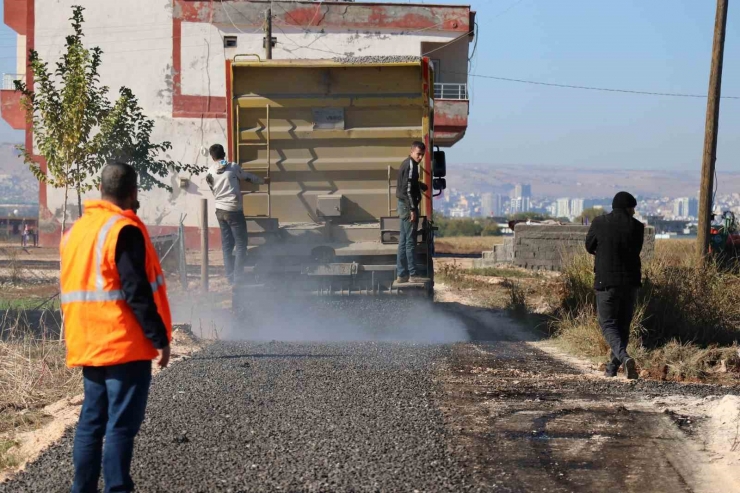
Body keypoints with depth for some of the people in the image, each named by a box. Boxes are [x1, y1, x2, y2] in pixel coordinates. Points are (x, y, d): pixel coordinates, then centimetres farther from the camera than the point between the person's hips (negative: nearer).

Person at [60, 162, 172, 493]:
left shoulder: (75, 231, 13)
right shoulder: (124, 230, -13)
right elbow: (137, 293, -18)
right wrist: (160, 338, -14)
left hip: (89, 346, 8)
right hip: (125, 345, -8)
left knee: (91, 421, 12)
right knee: (121, 425, -5)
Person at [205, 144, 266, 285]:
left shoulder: (210, 172, 3)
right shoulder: (233, 167, -6)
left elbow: (213, 191, 14)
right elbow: (248, 177, 10)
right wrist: (262, 181, 28)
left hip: (220, 211, 5)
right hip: (234, 211, -5)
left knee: (227, 245, 11)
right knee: (241, 244, 1)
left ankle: (230, 277, 12)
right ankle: (238, 277, -3)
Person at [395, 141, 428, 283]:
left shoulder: (407, 164, 16)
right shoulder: (411, 165, -14)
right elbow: (407, 189, -20)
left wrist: (424, 187, 41)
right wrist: (412, 209, -21)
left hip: (404, 206, 10)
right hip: (408, 206, -10)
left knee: (403, 241, 11)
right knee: (410, 241, -7)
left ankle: (401, 274, 13)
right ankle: (412, 274, -5)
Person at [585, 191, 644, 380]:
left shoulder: (599, 223, -4)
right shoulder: (636, 226, -3)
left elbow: (589, 247, 8)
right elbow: (636, 251, 9)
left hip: (606, 281, -2)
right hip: (630, 281, 2)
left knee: (608, 324, 0)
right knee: (623, 325, 14)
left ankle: (624, 357, -24)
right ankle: (612, 367, 20)